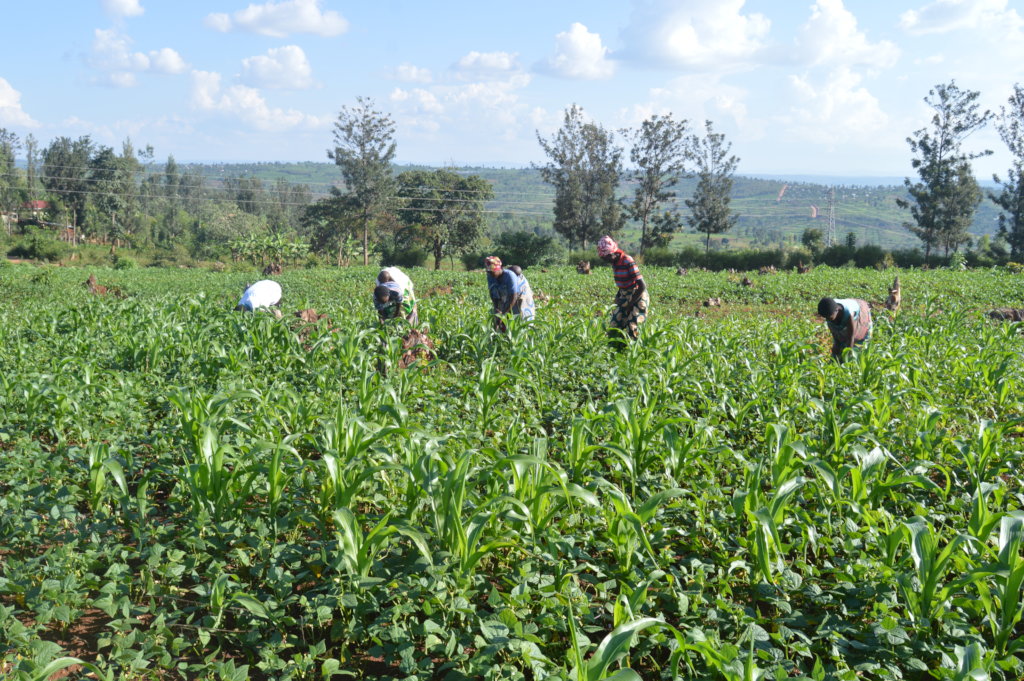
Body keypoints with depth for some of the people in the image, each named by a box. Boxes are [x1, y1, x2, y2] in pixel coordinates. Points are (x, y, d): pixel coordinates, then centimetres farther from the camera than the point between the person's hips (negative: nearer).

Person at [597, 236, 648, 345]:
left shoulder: (628, 262, -23)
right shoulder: (615, 262, 2)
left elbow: (642, 286, -23)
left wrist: (631, 304, -17)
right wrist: (618, 297, 3)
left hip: (638, 297, -8)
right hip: (625, 297, 8)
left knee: (632, 328, -12)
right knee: (615, 326, 3)